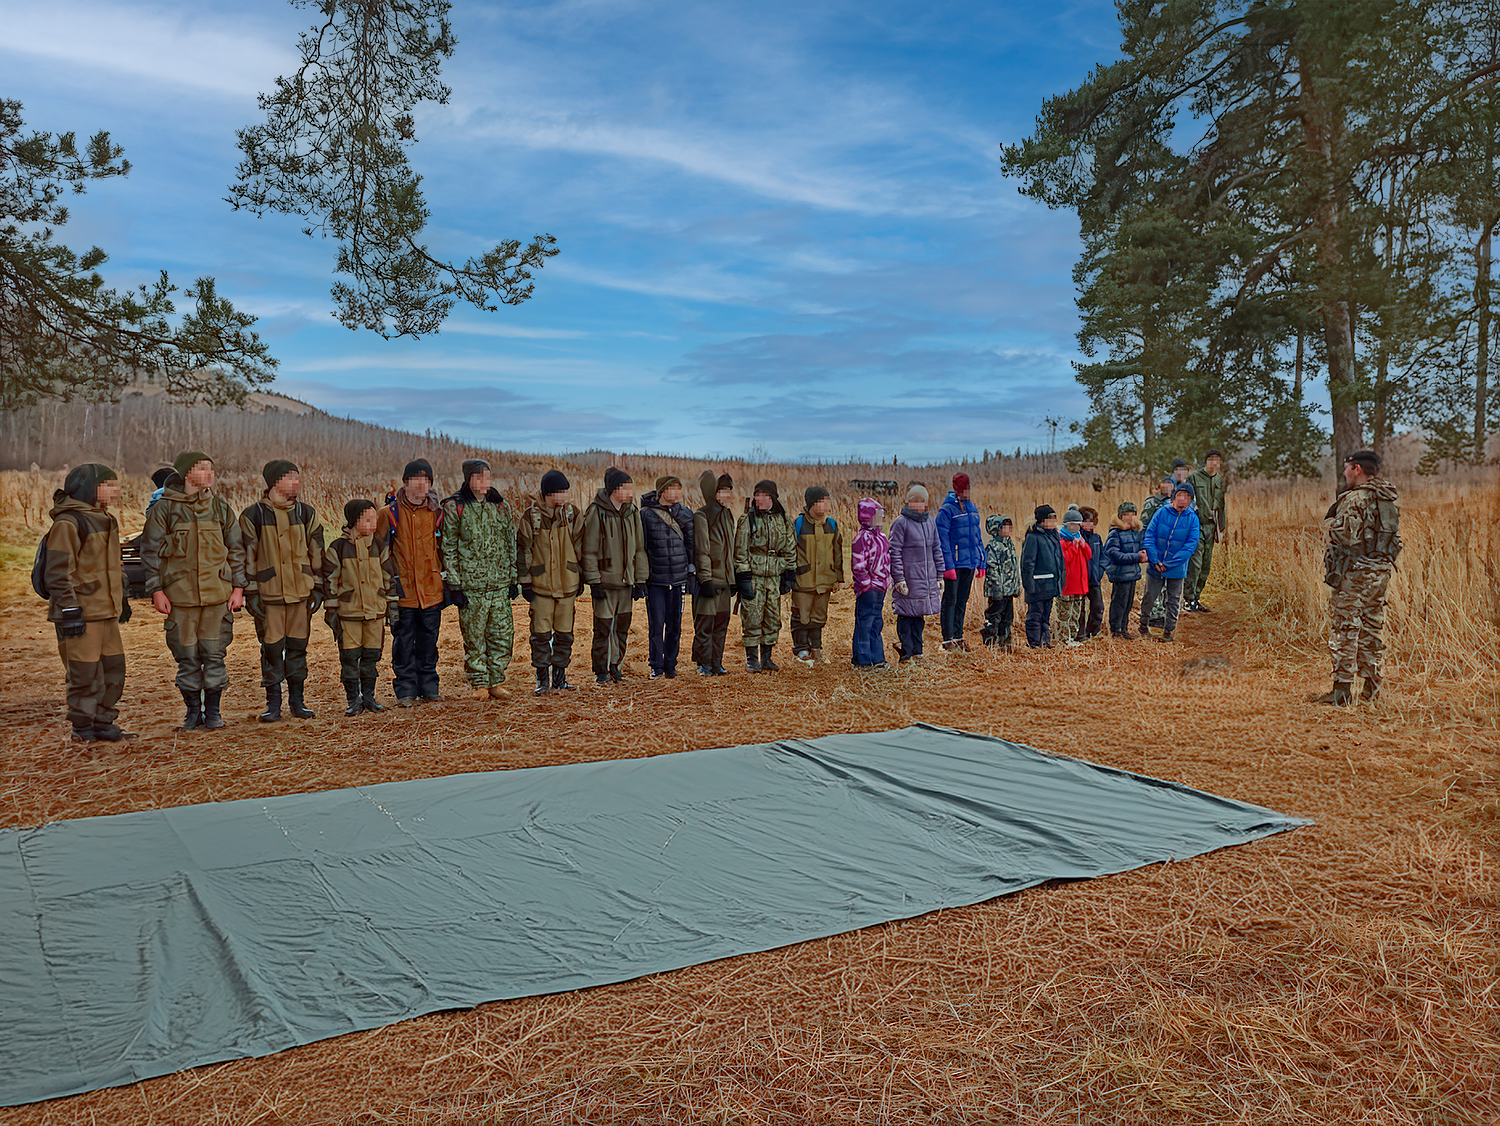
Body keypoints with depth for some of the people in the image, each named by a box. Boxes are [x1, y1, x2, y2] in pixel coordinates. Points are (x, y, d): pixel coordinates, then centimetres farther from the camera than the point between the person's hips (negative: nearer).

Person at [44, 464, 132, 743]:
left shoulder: (105, 520, 16)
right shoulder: (67, 523, -12)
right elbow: (59, 572, -15)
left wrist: (122, 599, 25)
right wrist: (69, 611, -18)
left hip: (107, 610, 9)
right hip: (82, 613, -9)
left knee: (114, 668, 11)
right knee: (86, 673, -3)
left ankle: (103, 723, 22)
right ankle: (82, 728, 10)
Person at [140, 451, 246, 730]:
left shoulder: (220, 507, 8)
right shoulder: (164, 508, 0)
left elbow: (236, 548, 11)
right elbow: (150, 551, 3)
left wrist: (238, 587, 5)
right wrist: (156, 590, -4)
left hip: (218, 593, 1)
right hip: (179, 594, -1)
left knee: (214, 654, 3)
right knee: (187, 657, 4)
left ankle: (213, 711, 15)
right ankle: (193, 711, 17)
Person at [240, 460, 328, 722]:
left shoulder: (307, 513, 7)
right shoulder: (253, 516, -2)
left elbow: (317, 551, 11)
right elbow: (248, 556, 0)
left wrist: (317, 586, 7)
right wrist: (250, 592, -4)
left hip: (301, 591, 3)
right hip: (269, 593, -3)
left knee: (298, 646, 8)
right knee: (271, 648, 1)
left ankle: (297, 699, 18)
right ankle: (273, 702, 12)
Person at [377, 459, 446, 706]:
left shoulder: (436, 512, 7)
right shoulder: (390, 513, -2)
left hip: (431, 590, 3)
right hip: (403, 590, -3)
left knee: (429, 642, 10)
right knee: (404, 642, 2)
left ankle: (429, 689, 19)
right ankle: (406, 692, 10)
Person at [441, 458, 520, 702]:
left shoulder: (502, 506, 9)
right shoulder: (454, 508, -2)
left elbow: (512, 545, 14)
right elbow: (448, 549, -2)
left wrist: (514, 580, 10)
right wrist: (454, 586, -6)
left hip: (500, 584, 3)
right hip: (470, 585, -3)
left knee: (503, 634, 3)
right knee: (474, 637, 3)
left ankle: (496, 681, 16)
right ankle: (479, 684, 16)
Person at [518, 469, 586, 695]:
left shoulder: (574, 513, 2)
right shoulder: (531, 515, -6)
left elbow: (580, 547, 11)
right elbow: (523, 550, -1)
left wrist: (580, 576, 12)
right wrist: (525, 581, -2)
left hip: (568, 583, 2)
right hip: (540, 584, -2)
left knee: (565, 633, 8)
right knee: (541, 634, 0)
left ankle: (559, 676, 20)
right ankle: (542, 678, 11)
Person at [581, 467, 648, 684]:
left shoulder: (632, 513, 8)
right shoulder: (596, 513, -9)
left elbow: (639, 549, 13)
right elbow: (589, 551, -8)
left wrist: (640, 580, 8)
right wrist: (594, 582, -12)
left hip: (626, 581, 5)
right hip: (605, 580, -5)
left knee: (623, 627, 11)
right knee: (603, 627, -1)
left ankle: (615, 665, 26)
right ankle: (601, 671, 11)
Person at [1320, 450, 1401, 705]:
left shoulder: (1355, 498, -15)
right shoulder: (1389, 499, 12)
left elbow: (1345, 536, -21)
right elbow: (1395, 539, 16)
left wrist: (1333, 522, -3)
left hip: (1354, 573, -8)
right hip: (1381, 573, 8)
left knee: (1345, 631, -3)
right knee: (1372, 630, 14)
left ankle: (1342, 691, -2)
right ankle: (1372, 688, 19)